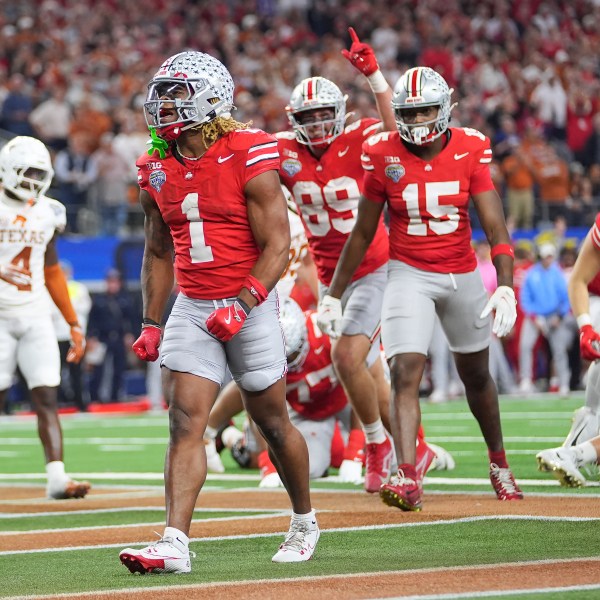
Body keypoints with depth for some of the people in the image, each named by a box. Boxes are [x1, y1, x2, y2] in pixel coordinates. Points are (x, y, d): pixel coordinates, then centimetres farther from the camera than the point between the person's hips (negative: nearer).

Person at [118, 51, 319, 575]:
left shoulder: (248, 159, -12)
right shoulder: (158, 169, 6)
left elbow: (277, 245, -14)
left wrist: (242, 306, -24)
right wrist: (151, 322, 13)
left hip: (250, 305, -4)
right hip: (191, 309, 4)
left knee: (273, 422, 8)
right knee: (185, 422, -9)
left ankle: (304, 521, 30)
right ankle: (175, 543, -15)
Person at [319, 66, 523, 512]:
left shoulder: (471, 150, -9)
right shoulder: (384, 156, -9)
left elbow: (495, 227, -13)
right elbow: (362, 234, 1)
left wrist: (506, 287, -26)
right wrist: (333, 296, 2)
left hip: (463, 275, 1)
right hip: (410, 274, -1)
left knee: (476, 374, 16)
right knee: (406, 372, -19)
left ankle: (499, 462, 38)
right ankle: (407, 478, -27)